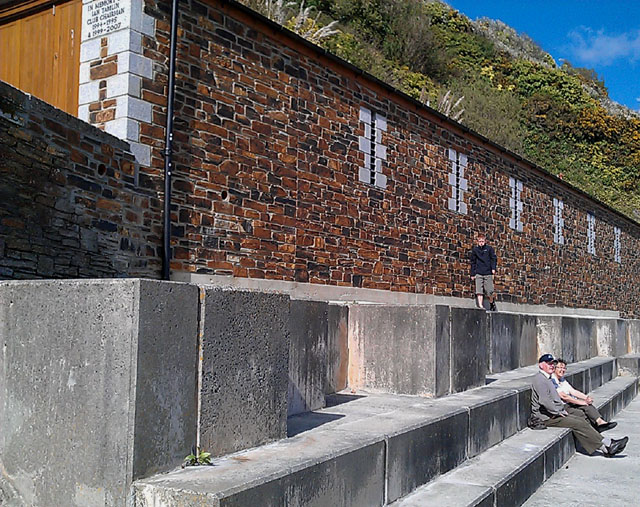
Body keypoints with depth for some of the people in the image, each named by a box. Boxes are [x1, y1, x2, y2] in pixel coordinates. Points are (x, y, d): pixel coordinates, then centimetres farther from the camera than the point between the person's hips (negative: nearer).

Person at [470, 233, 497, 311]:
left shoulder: (489, 248, 6)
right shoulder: (475, 249, 11)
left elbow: (494, 259, 7)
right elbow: (473, 262, 15)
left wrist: (493, 268, -9)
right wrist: (472, 274, 13)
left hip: (488, 273, -1)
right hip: (478, 273, 1)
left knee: (490, 291, -1)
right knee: (479, 291, -9)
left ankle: (492, 303, 24)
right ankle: (480, 305, -9)